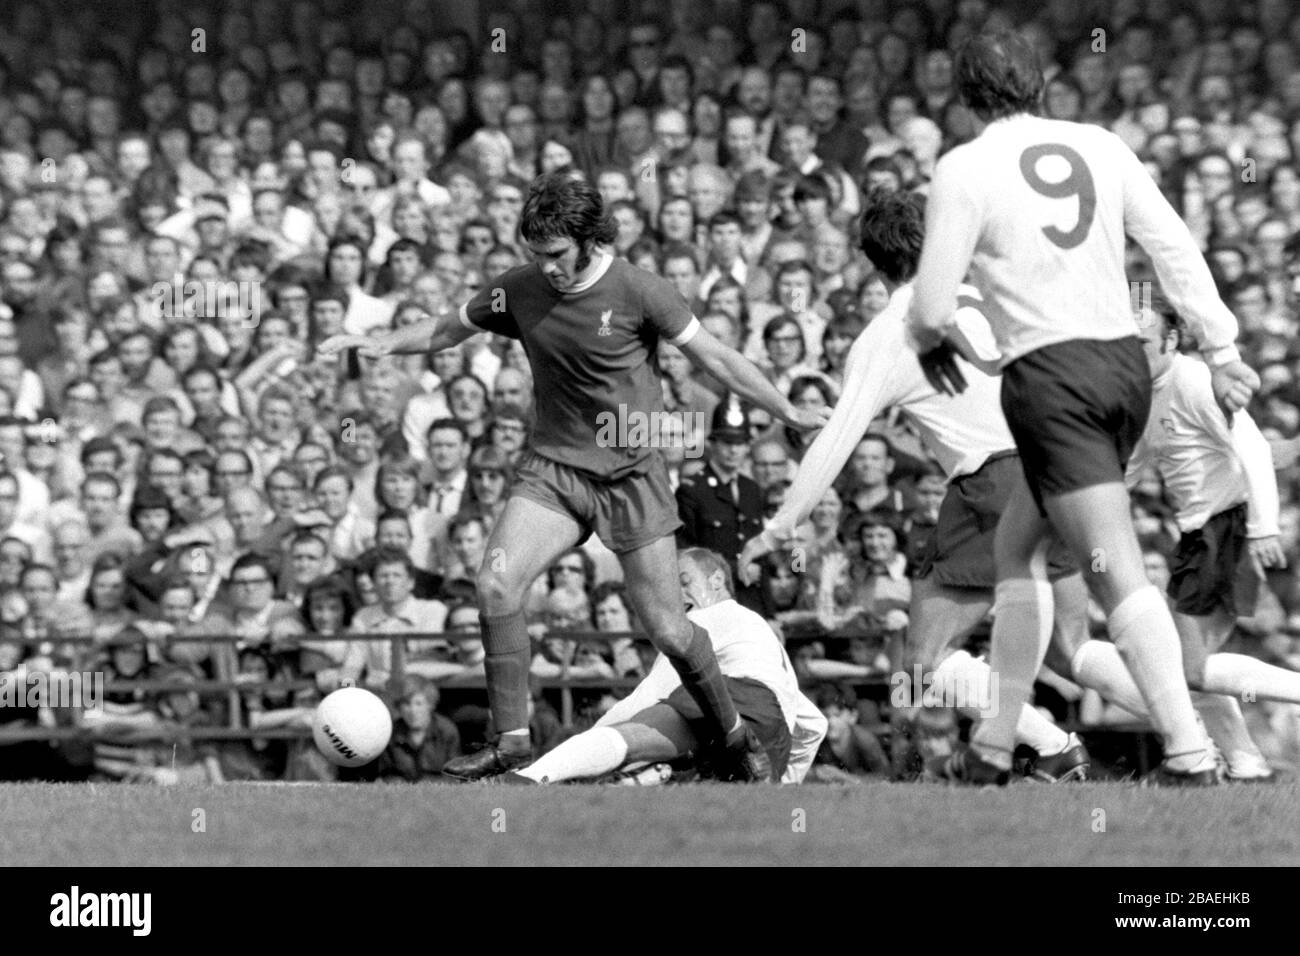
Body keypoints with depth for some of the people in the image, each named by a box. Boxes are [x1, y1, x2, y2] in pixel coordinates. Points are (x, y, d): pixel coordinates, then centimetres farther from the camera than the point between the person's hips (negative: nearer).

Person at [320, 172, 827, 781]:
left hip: (631, 473, -3)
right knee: (496, 584, -20)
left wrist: (788, 413, -3)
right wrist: (380, 343, 2)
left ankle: (733, 735, 19)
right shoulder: (519, 291, 0)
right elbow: (448, 330, 16)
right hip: (554, 466, 3)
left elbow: (714, 357, -4)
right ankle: (511, 738, -11)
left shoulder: (636, 291, -10)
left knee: (665, 627, -5)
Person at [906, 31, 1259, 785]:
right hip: (1127, 362, 6)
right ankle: (996, 744, 23)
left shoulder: (965, 170, -5)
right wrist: (1222, 349, 7)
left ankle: (1190, 755, -20)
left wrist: (930, 341, 16)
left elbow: (932, 307, -6)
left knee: (1122, 576, -11)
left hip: (1050, 377, -6)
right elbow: (1177, 249, 5)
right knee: (1017, 549, 21)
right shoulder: (1101, 147, 8)